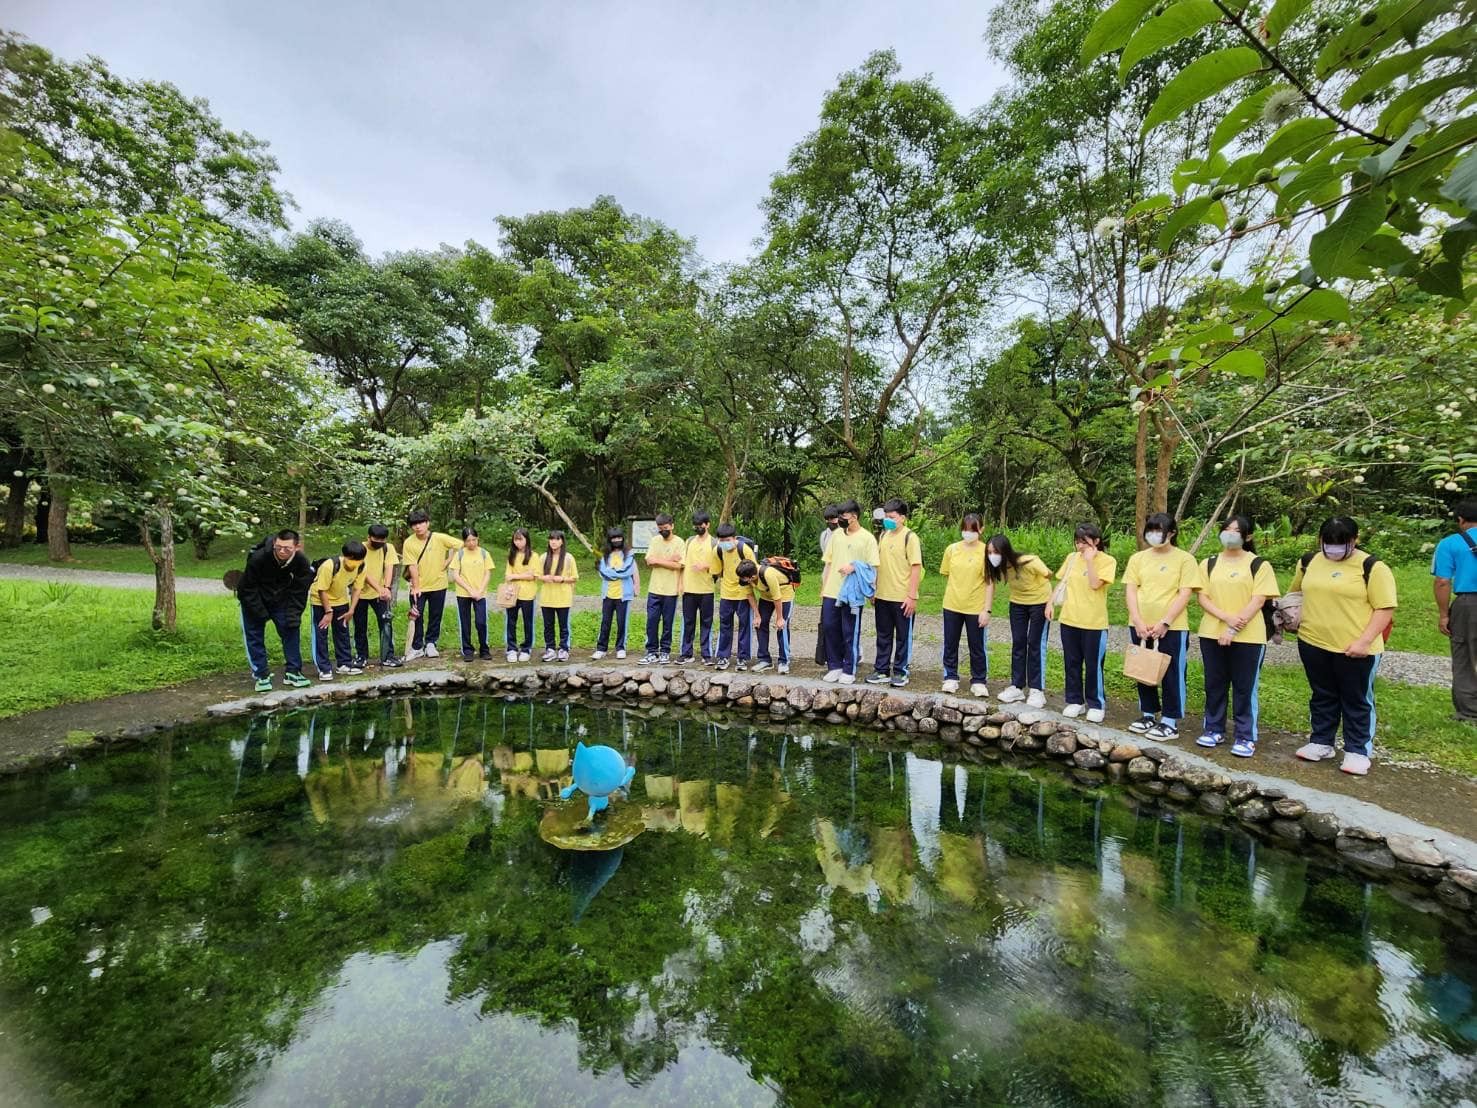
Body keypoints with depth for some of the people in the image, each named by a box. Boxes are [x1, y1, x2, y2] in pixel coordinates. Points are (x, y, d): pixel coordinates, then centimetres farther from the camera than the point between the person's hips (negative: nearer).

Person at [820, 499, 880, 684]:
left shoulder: (867, 538, -4)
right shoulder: (836, 534, 9)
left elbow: (872, 567, -5)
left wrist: (854, 567, -20)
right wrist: (823, 587, 11)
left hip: (852, 593, -4)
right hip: (831, 592, 5)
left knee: (850, 633, 4)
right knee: (829, 628, 7)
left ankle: (849, 670, 17)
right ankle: (835, 666, 22)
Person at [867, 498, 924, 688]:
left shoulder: (910, 537, -10)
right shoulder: (884, 535, 9)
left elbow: (916, 567, -13)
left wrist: (912, 596, -17)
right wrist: (873, 590, 12)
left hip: (902, 598, -6)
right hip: (882, 596, 6)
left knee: (902, 637, 8)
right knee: (883, 636, 13)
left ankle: (900, 673, 18)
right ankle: (882, 671, 23)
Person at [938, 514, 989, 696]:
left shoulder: (985, 551, -7)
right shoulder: (952, 549, 0)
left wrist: (987, 609, -10)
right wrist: (955, 592, 3)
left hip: (976, 607, -2)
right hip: (952, 605, 3)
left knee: (977, 647, 8)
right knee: (950, 645, 11)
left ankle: (978, 681, 22)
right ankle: (951, 678, 25)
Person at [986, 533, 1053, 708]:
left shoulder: (1029, 562, -32)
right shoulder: (998, 566, -17)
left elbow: (1049, 577, -20)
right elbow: (990, 585, -8)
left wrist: (1050, 605, -21)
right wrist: (987, 611, -14)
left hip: (1040, 603, -5)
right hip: (1017, 603, 5)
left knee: (1036, 645, -3)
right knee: (1017, 644, 7)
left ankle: (1037, 690, 5)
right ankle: (1017, 687, 15)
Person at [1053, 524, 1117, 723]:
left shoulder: (1107, 561, -8)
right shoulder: (1072, 558, 7)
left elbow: (1095, 584, -20)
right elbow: (1063, 582, 15)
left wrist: (1089, 559, -17)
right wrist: (1050, 601, 5)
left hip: (1094, 622, -5)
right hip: (1069, 619, 5)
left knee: (1093, 665, 4)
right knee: (1072, 663, 11)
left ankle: (1095, 704, 18)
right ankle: (1075, 701, 23)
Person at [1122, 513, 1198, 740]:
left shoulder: (1184, 559, -2)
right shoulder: (1138, 558, 8)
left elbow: (1184, 595, -8)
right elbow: (1130, 591, 3)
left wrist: (1165, 622, -15)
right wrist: (1138, 622, -9)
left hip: (1172, 627, -4)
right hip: (1140, 626, 4)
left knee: (1171, 674, 3)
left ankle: (1170, 722, 13)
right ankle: (1148, 715, 25)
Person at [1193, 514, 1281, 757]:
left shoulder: (1259, 565, -2)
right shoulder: (1209, 564, 8)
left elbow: (1258, 601, -9)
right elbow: (1201, 597, 2)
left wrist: (1233, 630, -16)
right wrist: (1226, 617, -14)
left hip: (1247, 637, -3)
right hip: (1212, 634, 3)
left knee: (1244, 688, 3)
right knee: (1214, 685, 10)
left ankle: (1246, 737, 13)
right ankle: (1214, 730, 21)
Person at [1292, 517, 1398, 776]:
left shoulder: (1372, 567, -9)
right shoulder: (1309, 562, 6)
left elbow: (1385, 608, -11)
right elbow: (1294, 593, 22)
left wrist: (1365, 641, -18)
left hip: (1355, 649, -4)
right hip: (1313, 644, 5)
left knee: (1357, 701, 9)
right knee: (1322, 697, 16)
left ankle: (1357, 752, 20)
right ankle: (1321, 743, 28)